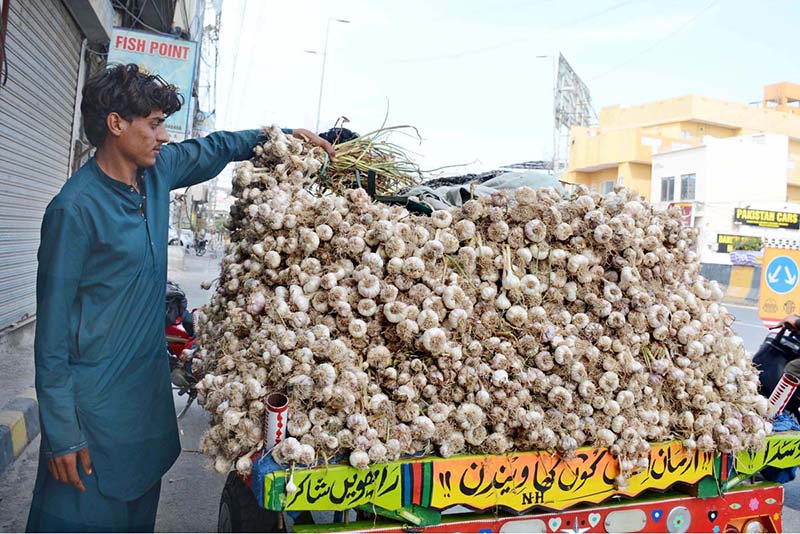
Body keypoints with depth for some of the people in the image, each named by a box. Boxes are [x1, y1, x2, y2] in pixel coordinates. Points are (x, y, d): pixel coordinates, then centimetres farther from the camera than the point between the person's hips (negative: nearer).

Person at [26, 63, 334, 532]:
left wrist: (281, 135, 13)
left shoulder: (158, 170, 1)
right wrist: (60, 434, -16)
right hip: (95, 400, -7)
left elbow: (213, 149, 21)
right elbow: (54, 325, -17)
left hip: (150, 383, 7)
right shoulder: (75, 209, -20)